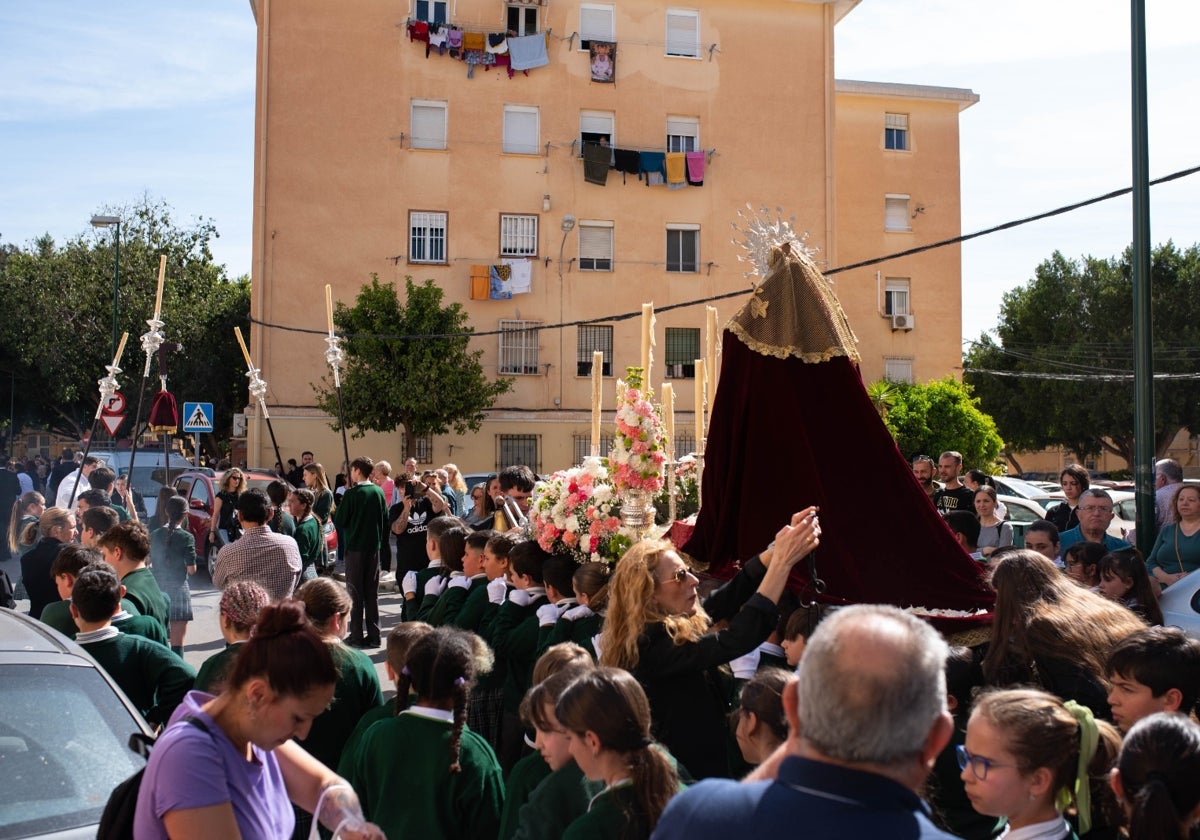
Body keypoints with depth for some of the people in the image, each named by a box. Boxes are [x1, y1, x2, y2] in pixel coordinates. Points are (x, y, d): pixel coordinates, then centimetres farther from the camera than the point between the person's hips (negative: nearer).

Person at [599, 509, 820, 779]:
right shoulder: (653, 646, -26)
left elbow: (732, 593, 0)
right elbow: (736, 640, -34)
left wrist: (784, 543, -13)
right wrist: (783, 561, -32)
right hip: (691, 776, -9)